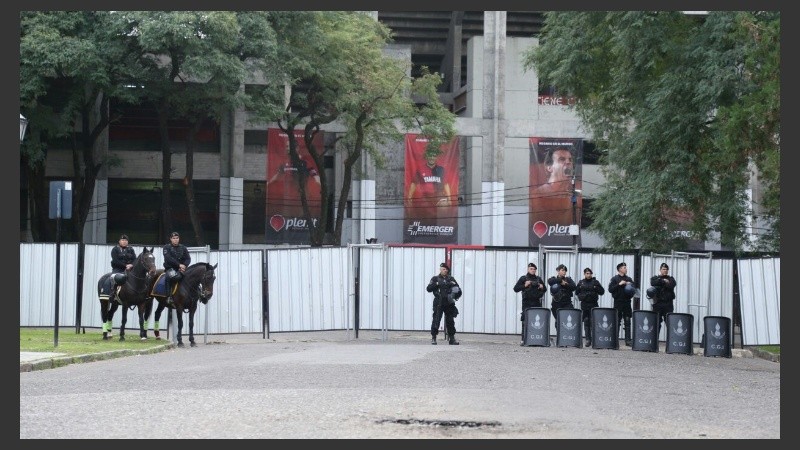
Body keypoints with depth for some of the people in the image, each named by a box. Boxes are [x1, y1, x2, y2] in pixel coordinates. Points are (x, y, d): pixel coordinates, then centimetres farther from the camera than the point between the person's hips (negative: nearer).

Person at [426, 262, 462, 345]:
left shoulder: (451, 279, 15)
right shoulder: (435, 279, 8)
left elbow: (458, 290, 15)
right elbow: (428, 289, -1)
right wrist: (436, 284, -15)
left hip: (449, 304, 3)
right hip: (438, 303, -3)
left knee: (450, 321, 3)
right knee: (436, 320, -6)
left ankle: (452, 338, 9)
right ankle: (433, 338, 2)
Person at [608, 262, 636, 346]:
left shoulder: (629, 279, 14)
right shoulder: (615, 278, 2)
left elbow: (634, 289, 15)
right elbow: (610, 289, -7)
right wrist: (619, 284, -15)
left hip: (627, 302, 3)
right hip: (618, 302, -3)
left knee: (627, 322, 0)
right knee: (617, 322, 0)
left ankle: (628, 340, 0)